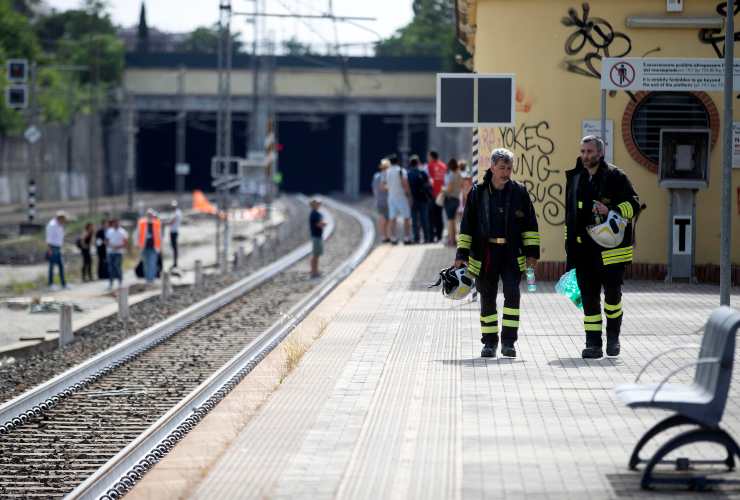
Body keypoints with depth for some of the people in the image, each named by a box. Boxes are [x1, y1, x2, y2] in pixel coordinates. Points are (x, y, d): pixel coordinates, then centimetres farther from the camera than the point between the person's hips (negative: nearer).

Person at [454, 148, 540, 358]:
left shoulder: (519, 192, 3)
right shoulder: (477, 193, 1)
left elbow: (530, 225, 9)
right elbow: (467, 225, 5)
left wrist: (532, 252, 3)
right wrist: (462, 254, 1)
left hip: (512, 254, 0)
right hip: (485, 254, 0)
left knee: (512, 293, -12)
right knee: (487, 299, 6)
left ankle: (508, 340, -7)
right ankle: (489, 342, 16)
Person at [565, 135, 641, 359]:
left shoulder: (616, 177, -3)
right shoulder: (575, 179, 12)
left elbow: (633, 204, -5)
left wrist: (611, 211, -22)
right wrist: (570, 246, 18)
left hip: (611, 249, -4)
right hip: (584, 250, 4)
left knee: (612, 294, 2)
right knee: (589, 298, 2)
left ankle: (613, 336, 22)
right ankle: (593, 343, 5)